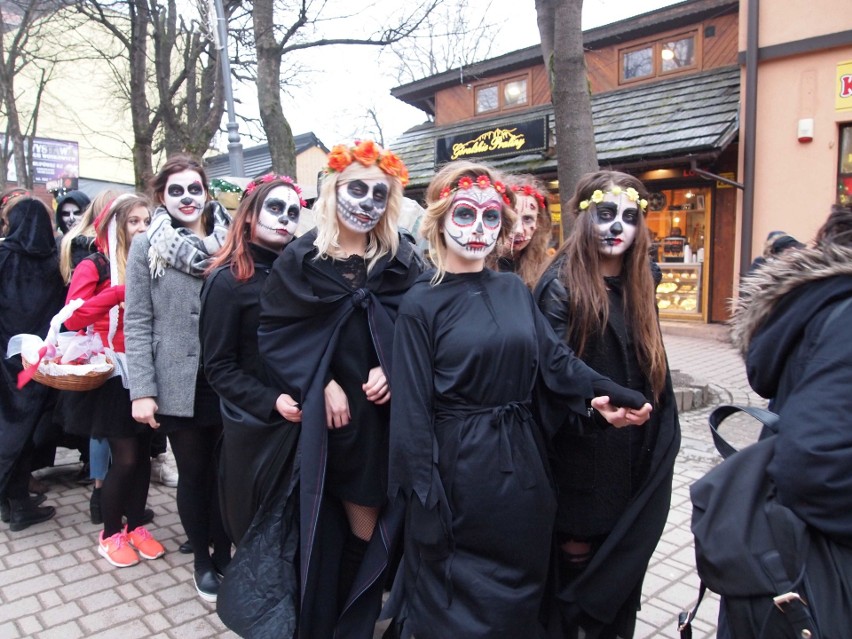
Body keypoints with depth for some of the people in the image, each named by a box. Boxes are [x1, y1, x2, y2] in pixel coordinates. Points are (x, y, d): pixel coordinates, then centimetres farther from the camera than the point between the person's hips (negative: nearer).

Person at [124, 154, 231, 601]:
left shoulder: (228, 241, 5)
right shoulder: (146, 246, 0)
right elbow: (136, 323, -4)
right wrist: (141, 390, -10)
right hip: (180, 383, -1)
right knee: (193, 474, 10)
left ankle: (224, 553, 31)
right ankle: (201, 559, 31)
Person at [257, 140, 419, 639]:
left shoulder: (403, 261, 3)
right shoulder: (300, 259, 0)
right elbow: (275, 333, -2)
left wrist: (392, 370, -11)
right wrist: (320, 384, -11)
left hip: (382, 412, 1)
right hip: (324, 414, -1)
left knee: (367, 525, 9)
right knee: (325, 527, 9)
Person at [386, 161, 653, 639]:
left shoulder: (515, 290, 6)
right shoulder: (422, 304, -8)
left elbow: (555, 356, 3)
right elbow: (413, 408, -10)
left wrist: (604, 392, -14)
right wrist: (426, 501, -12)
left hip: (521, 461, 5)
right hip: (460, 465, -4)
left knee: (521, 590, 20)